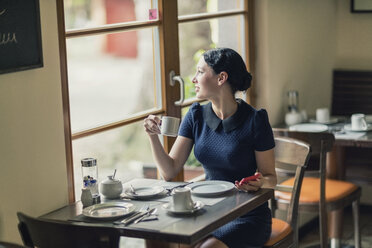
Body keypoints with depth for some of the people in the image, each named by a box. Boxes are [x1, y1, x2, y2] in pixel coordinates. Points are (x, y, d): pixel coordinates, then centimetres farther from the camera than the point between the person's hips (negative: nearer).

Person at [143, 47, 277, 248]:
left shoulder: (255, 120, -13)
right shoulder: (196, 115, 2)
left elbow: (270, 178, -5)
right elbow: (170, 171, -1)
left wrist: (259, 183, -28)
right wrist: (153, 136, -15)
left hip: (247, 216, -4)